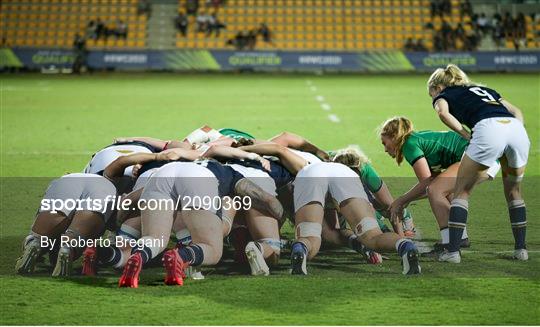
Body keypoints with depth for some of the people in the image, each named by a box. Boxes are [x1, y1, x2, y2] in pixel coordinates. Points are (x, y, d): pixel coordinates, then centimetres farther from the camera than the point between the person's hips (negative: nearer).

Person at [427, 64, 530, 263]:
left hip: (488, 129, -5)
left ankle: (453, 251, 4)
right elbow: (517, 111, 29)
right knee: (513, 193, 24)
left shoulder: (443, 95, 23)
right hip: (518, 131, 5)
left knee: (462, 191, 10)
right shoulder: (483, 89, 39)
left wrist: (467, 135, 5)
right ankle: (521, 249, 23)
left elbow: (443, 113, -2)